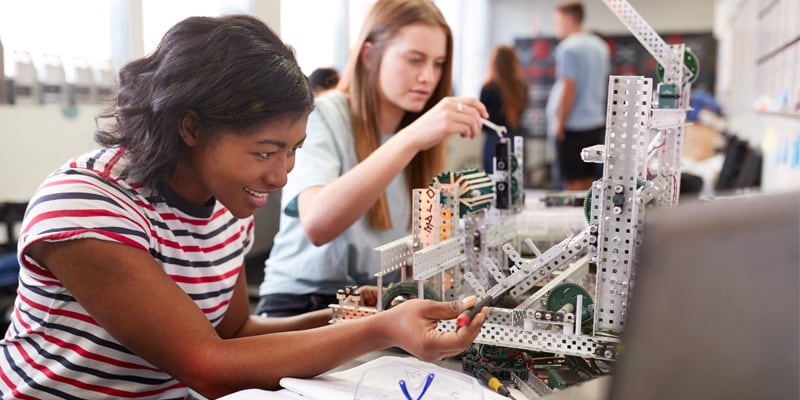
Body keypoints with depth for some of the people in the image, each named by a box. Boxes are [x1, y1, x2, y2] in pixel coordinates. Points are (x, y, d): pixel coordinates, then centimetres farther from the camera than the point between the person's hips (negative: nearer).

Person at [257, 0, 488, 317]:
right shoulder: (322, 116, -13)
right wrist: (411, 138, -39)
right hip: (302, 305, -5)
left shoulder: (422, 131, 7)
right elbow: (317, 226, -32)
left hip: (383, 303, 5)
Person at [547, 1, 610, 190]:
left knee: (574, 182, -3)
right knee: (590, 179, 13)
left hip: (574, 126, -8)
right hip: (597, 122, 8)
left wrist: (560, 125, -11)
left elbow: (568, 89, -17)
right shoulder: (600, 45, 12)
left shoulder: (568, 48, -13)